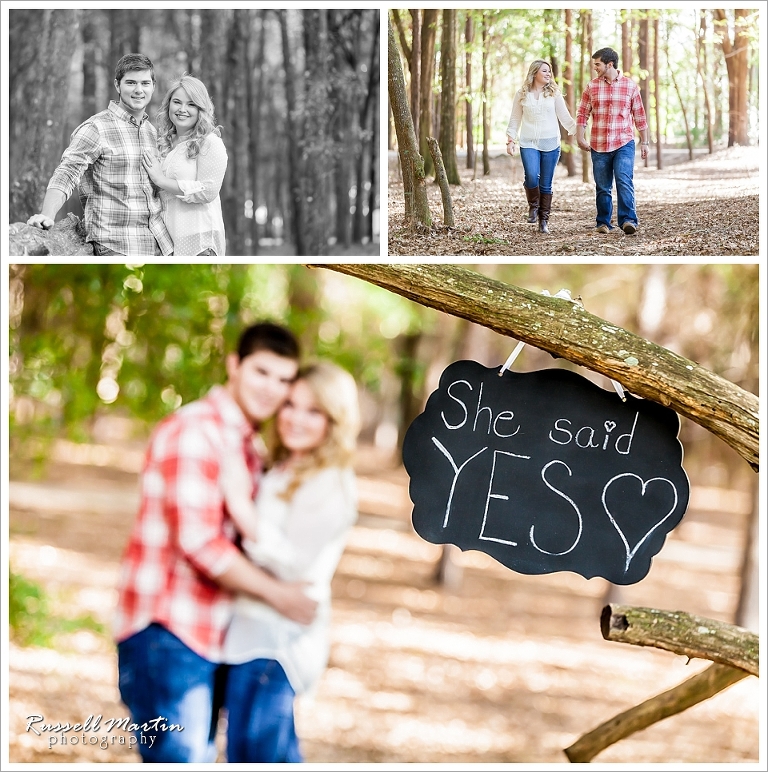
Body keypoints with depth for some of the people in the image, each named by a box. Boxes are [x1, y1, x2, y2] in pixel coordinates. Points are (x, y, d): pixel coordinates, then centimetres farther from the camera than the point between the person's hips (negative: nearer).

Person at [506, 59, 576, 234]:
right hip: (529, 143, -1)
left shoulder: (554, 94, 6)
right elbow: (515, 120, 10)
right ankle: (533, 205, 6)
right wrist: (511, 140, 2)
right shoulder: (522, 95, 6)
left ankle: (544, 221, 11)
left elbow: (565, 117, 6)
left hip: (550, 144, 1)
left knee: (546, 184, 2)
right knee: (532, 177, -22)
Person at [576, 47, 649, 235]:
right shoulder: (591, 87, 6)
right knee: (602, 187, 7)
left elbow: (639, 116, 7)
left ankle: (628, 220, -20)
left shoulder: (630, 85, 3)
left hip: (624, 144, -2)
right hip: (599, 146, 2)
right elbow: (582, 114, 7)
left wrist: (644, 142, 7)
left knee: (624, 181, -17)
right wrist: (580, 138, -6)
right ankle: (603, 223, 17)